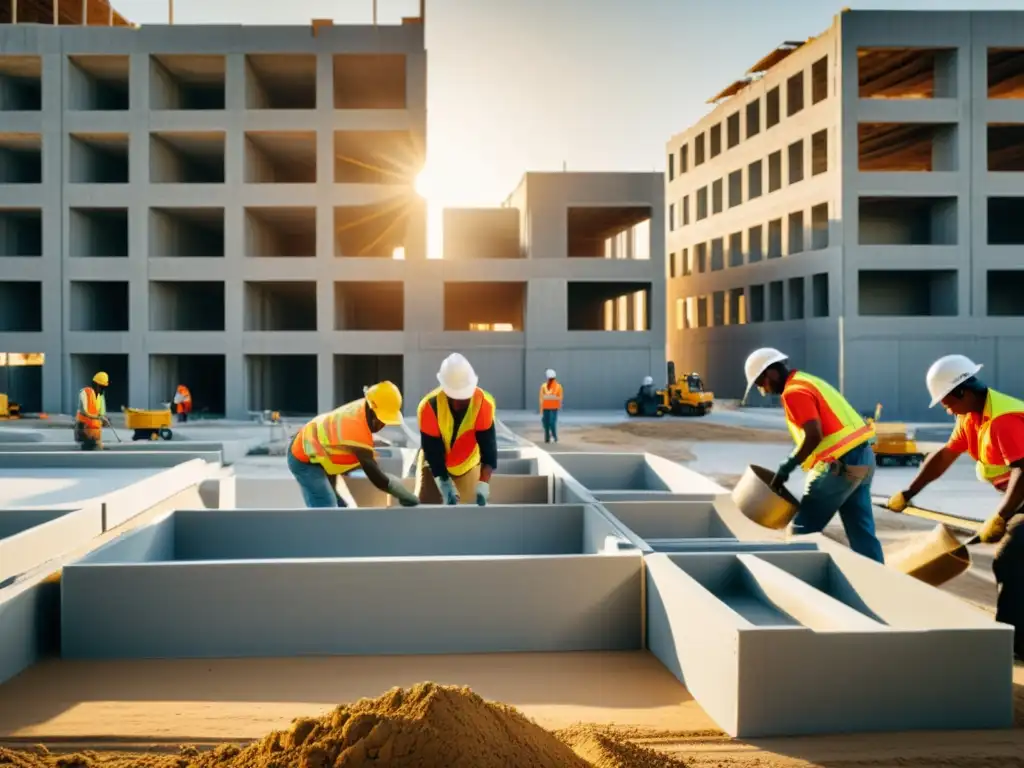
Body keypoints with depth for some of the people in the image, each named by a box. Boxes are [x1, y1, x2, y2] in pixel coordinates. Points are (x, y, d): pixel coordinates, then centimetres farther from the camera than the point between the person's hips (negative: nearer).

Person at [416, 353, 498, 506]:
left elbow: (489, 448, -27)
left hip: (468, 465, 1)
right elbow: (433, 452, -27)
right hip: (435, 465, -1)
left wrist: (482, 486, -38)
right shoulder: (429, 406, -31)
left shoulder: (484, 404, -28)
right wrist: (446, 487, -34)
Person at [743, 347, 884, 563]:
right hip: (862, 457, 10)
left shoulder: (794, 392, -11)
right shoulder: (808, 381, 20)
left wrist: (787, 466, -13)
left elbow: (814, 436, -21)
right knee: (862, 532, 12)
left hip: (841, 464, -10)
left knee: (803, 529, 3)